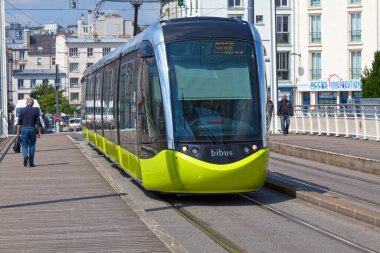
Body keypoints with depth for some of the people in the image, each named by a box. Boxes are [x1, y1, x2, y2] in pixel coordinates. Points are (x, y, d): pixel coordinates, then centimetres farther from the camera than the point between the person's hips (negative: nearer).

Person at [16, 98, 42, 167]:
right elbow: (38, 123, -1)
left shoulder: (22, 110, 1)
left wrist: (18, 132, 2)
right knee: (32, 146, 8)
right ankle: (31, 163, 9)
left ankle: (25, 156, -23)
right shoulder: (35, 110, 1)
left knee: (24, 145, 7)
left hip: (24, 129, 0)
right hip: (32, 129, 0)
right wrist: (39, 132, 5)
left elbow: (19, 122, -1)